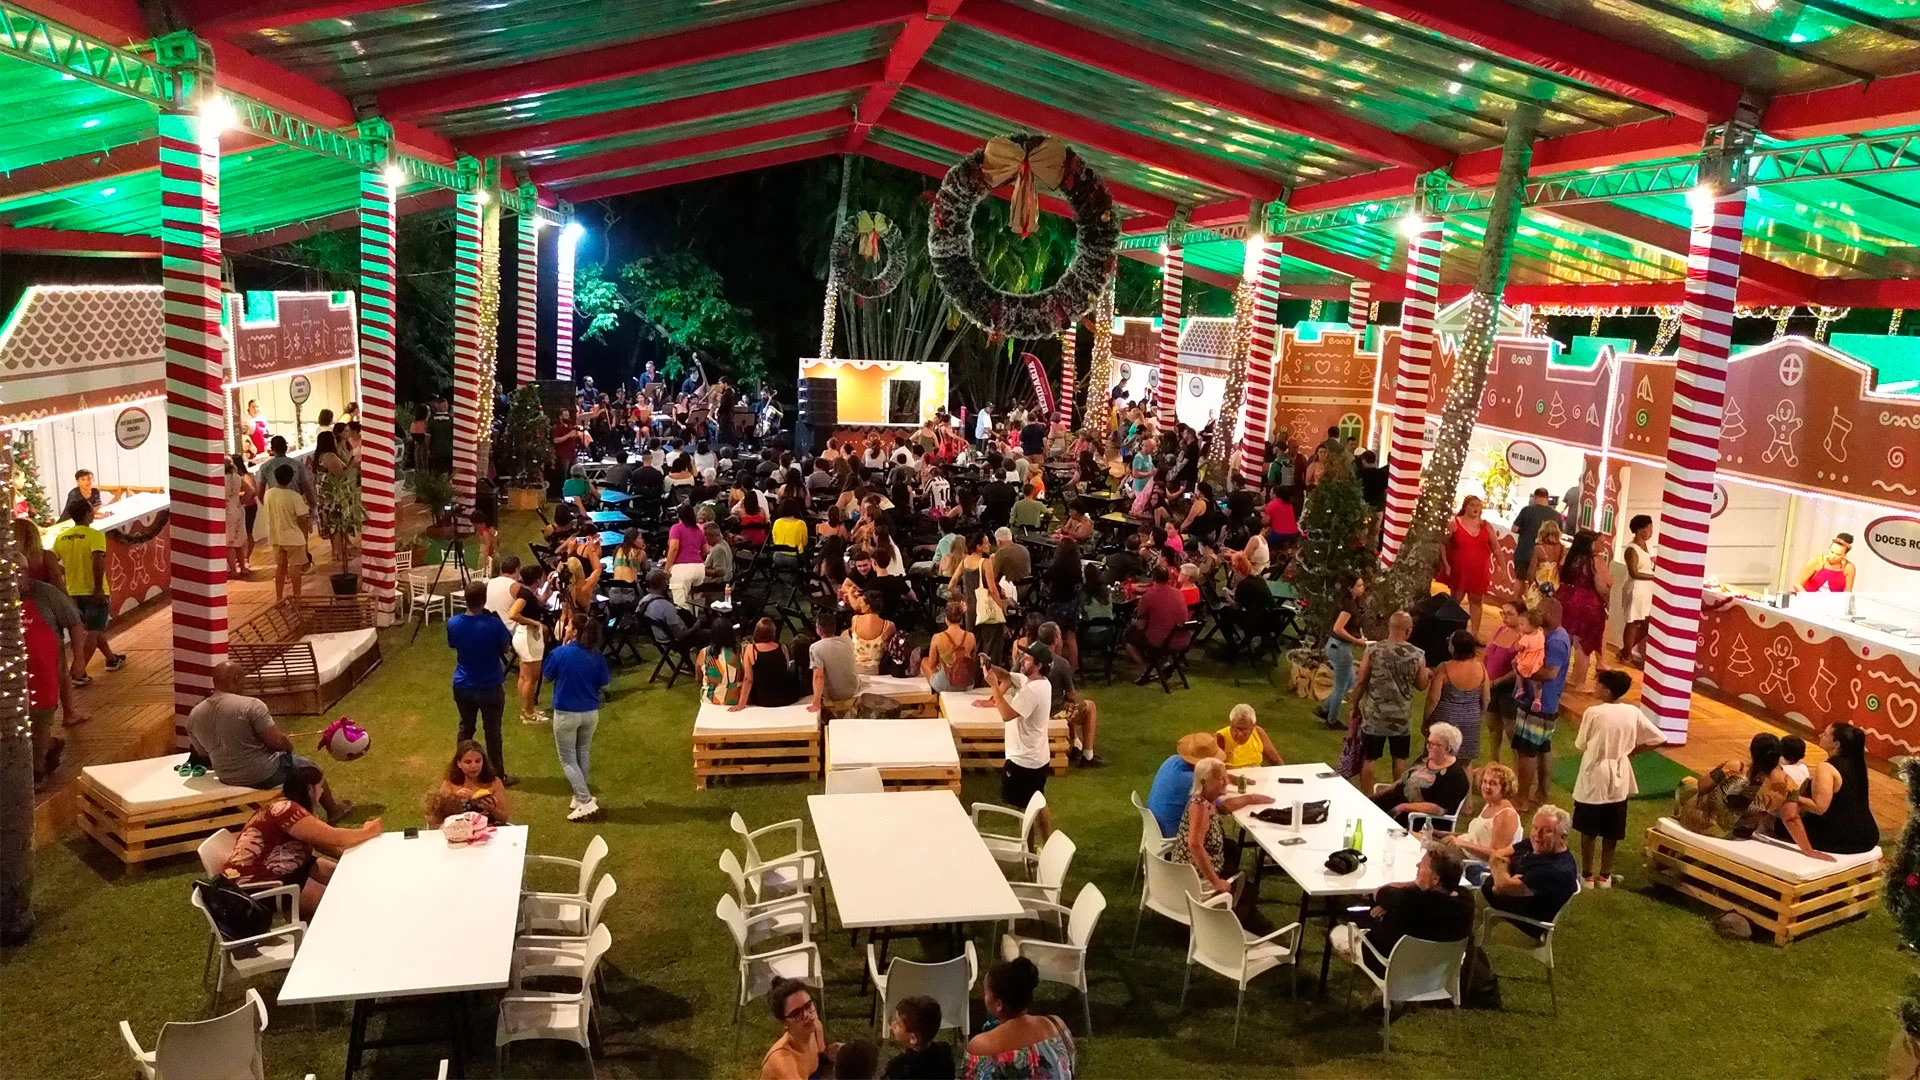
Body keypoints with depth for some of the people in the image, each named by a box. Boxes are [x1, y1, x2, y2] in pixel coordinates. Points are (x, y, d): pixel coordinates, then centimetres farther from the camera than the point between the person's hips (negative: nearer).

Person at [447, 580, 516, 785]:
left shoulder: (453, 623, -11)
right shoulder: (494, 624, -23)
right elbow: (506, 648, -5)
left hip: (462, 686, 4)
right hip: (490, 687, -4)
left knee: (465, 728, 21)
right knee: (492, 732, 9)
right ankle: (498, 775, 20)